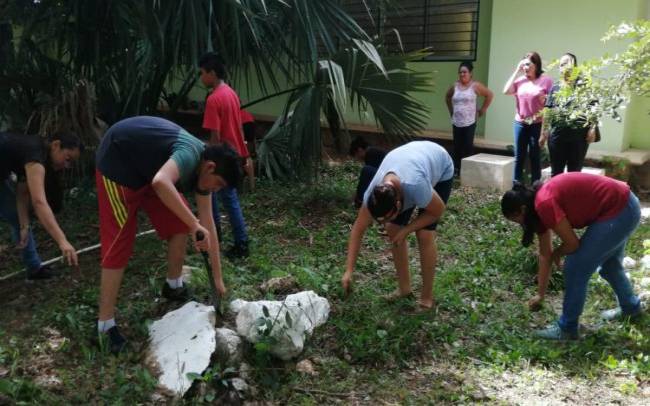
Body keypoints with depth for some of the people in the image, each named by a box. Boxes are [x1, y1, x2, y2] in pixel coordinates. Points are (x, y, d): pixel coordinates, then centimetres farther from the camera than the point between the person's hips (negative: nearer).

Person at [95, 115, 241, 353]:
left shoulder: (201, 170, -3)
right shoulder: (190, 155, -30)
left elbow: (208, 225, 1)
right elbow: (161, 183, -54)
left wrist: (217, 278, 5)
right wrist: (194, 224, -47)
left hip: (147, 167, 9)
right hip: (117, 162, -9)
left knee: (179, 224, 6)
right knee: (119, 243, -11)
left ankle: (174, 287, 26)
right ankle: (105, 325, -5)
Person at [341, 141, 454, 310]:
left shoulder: (415, 187, -46)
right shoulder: (374, 192, -30)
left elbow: (438, 210, -23)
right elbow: (358, 229, -17)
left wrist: (406, 230, -21)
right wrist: (349, 271, -18)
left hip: (441, 169, -4)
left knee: (424, 234, -16)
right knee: (393, 230, -5)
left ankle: (427, 296, -1)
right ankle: (404, 287, 12)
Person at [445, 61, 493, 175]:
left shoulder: (475, 85, -4)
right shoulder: (455, 86, 7)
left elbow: (490, 95, 2)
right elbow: (447, 97, 26)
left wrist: (483, 109, 2)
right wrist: (451, 110, 18)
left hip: (469, 123, -4)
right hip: (456, 122, 4)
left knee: (468, 146, -5)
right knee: (457, 146, 5)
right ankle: (456, 169, 12)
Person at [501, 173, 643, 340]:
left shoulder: (544, 204, -21)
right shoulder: (540, 206, 8)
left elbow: (572, 244, -18)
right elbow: (545, 254, 15)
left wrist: (557, 254, 6)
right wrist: (540, 294, 21)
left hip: (617, 213, -10)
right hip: (626, 207, 10)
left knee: (576, 268, -2)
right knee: (609, 263, 30)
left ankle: (567, 328, 12)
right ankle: (631, 306, 55)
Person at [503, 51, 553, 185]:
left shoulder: (546, 80, -6)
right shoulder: (520, 80, 4)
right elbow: (506, 91, -7)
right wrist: (516, 71, -4)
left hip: (537, 124, -3)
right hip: (520, 123, 3)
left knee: (535, 156, 6)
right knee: (519, 156, 8)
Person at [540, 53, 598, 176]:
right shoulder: (555, 89, 11)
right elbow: (548, 112, 12)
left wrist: (592, 129, -15)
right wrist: (543, 133, 10)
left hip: (579, 135, -3)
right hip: (557, 135, 3)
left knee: (574, 172, 7)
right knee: (556, 171, 10)